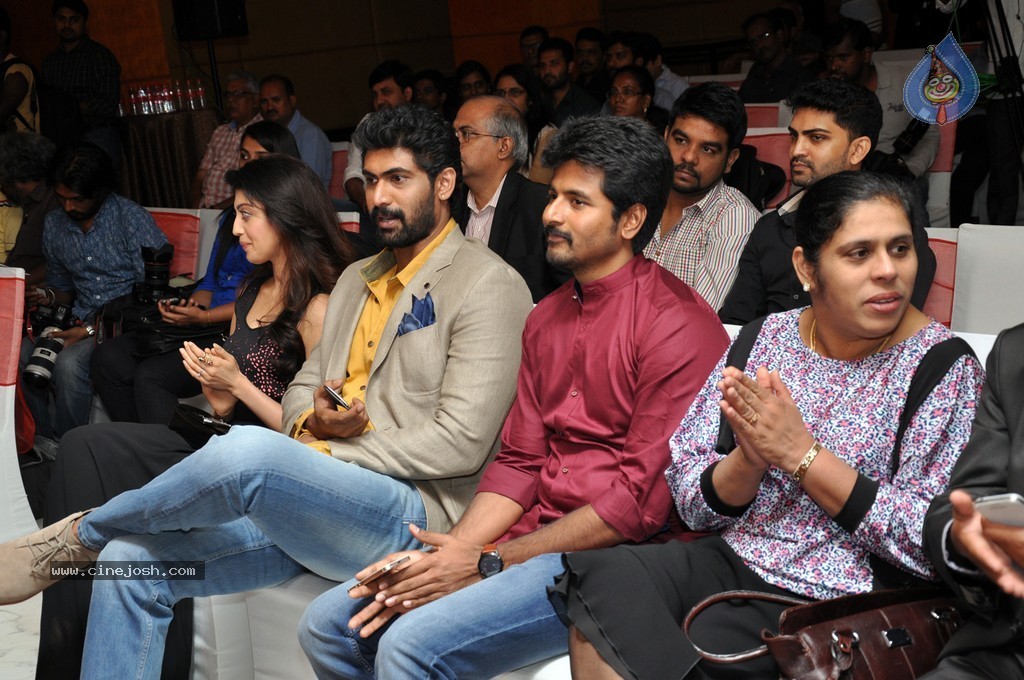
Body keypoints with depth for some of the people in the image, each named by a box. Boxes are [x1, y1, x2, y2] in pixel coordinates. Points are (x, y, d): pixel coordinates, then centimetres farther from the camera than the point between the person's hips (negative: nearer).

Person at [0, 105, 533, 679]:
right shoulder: (359, 279, 22)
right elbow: (303, 388, 22)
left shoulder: (488, 284, -5)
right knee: (130, 560, -9)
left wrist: (323, 453, -10)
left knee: (248, 450, -33)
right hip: (305, 503, 8)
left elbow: (461, 442, -14)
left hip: (410, 513, -8)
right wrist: (312, 422, -4)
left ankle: (79, 534, -5)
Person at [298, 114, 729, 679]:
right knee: (329, 624, -1)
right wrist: (449, 554, -7)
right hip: (534, 535, 8)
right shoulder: (546, 319, 16)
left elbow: (645, 499, -16)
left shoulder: (676, 325, -12)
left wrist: (488, 564, -15)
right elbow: (519, 462, 11)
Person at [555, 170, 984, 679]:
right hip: (732, 560, 4)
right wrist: (750, 458, -19)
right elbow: (690, 502, 3)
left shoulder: (945, 368, -6)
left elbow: (934, 545, -13)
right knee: (601, 576, -25)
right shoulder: (766, 337, 4)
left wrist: (801, 455, -18)